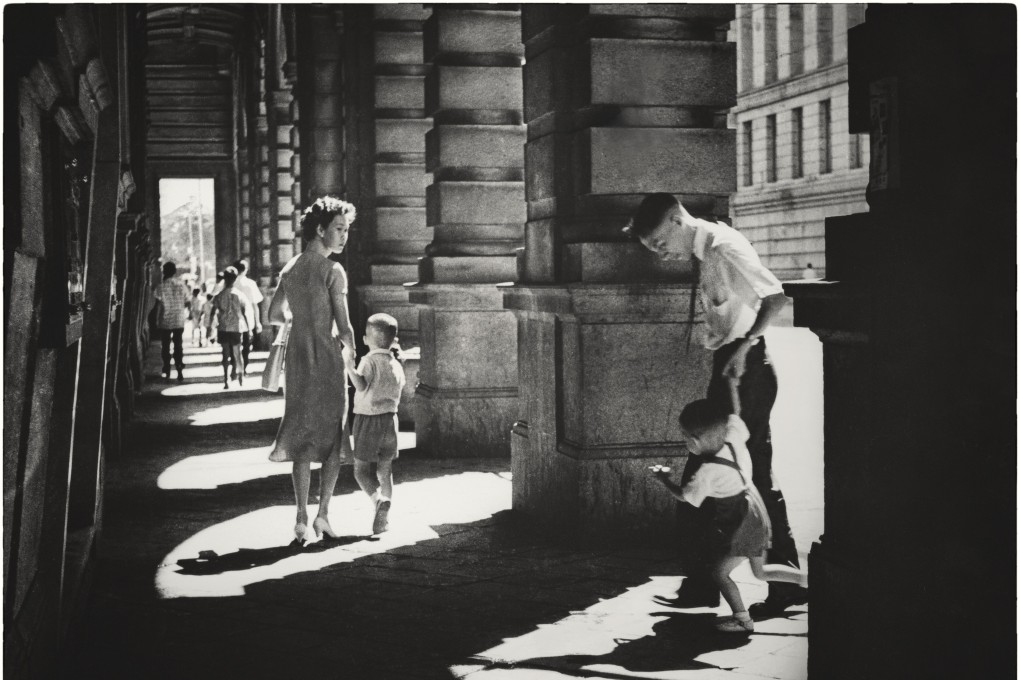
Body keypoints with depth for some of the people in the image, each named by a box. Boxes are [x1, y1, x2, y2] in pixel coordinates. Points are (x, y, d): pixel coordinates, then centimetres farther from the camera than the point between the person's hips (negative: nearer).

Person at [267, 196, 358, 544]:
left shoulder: (289, 269, 9)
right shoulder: (332, 270, -12)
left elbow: (274, 316, 16)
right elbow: (344, 325, -15)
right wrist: (350, 349, 4)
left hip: (297, 356, 6)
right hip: (326, 356, -6)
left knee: (302, 437, 10)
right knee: (334, 436, 5)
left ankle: (302, 516, 6)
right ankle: (323, 512, -2)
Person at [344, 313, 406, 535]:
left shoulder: (369, 361, -14)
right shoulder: (396, 365, 7)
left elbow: (362, 386, -30)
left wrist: (349, 366, -37)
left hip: (367, 419, -6)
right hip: (390, 419, 6)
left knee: (361, 469, 3)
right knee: (385, 470, 10)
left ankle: (379, 499, -22)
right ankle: (382, 517, 8)